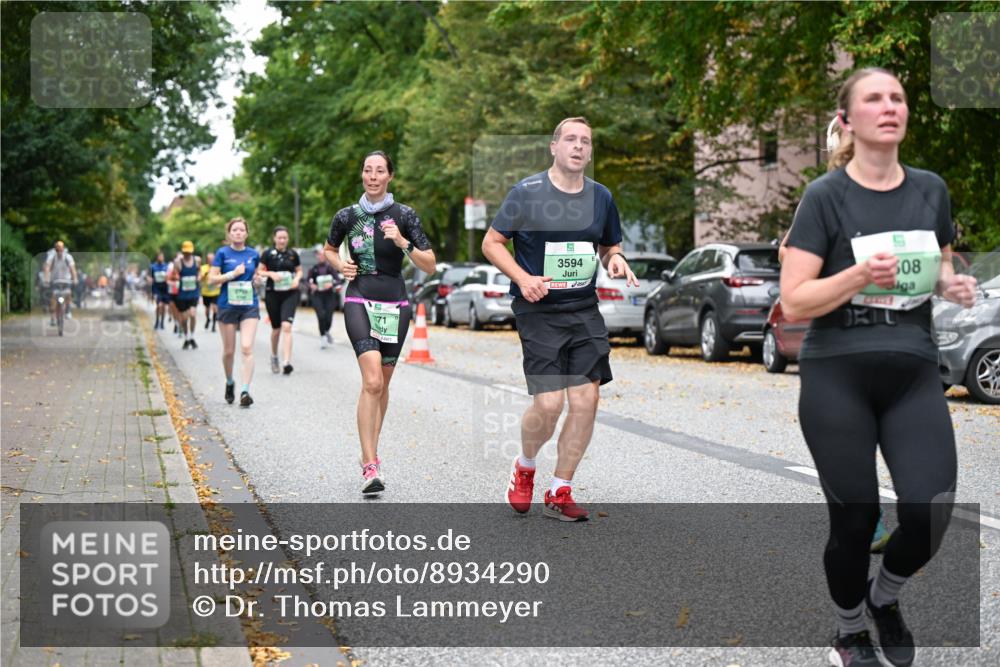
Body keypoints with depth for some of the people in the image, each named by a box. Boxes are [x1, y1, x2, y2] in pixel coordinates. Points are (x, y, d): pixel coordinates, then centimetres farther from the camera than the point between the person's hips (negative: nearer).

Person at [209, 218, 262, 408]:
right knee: (229, 350, 8)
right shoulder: (222, 253, -1)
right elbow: (212, 278, -5)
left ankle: (245, 391, -16)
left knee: (247, 348, -13)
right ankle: (229, 383, 34)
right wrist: (233, 273, -14)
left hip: (249, 306, 1)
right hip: (227, 306, -1)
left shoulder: (254, 254, 7)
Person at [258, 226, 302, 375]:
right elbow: (259, 271, 4)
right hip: (272, 294, 0)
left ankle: (286, 362, -21)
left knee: (286, 326, -16)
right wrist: (271, 274, -14)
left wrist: (297, 279, -5)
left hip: (290, 294, 0)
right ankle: (274, 356, 36)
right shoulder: (268, 254, -1)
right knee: (276, 328, 10)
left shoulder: (293, 254, 4)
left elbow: (299, 270, 15)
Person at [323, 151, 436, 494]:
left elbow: (430, 265, -2)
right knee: (372, 381, -18)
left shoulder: (404, 215, 0)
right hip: (359, 301, -2)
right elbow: (328, 249, 23)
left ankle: (370, 450, 30)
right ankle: (370, 466, -19)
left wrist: (402, 242, -16)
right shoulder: (347, 216, 4)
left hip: (395, 304, 2)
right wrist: (340, 264, 1)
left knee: (382, 383, 10)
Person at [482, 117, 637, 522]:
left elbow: (610, 246, 22)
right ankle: (524, 467, 20)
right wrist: (522, 278, -15)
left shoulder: (600, 197, 9)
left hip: (584, 310, 5)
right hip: (538, 311, -4)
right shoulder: (527, 193, -5)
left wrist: (616, 260, -2)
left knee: (586, 401, -3)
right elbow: (491, 242, -1)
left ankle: (559, 493, 12)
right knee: (548, 404, -13)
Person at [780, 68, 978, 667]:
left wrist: (955, 285, -1)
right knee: (855, 519, 1)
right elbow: (794, 303, -9)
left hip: (914, 373, 3)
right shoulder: (826, 196, -6)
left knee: (931, 510, -12)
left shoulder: (931, 190, 7)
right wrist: (862, 274, -23)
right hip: (837, 376, -3)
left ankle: (885, 595, 21)